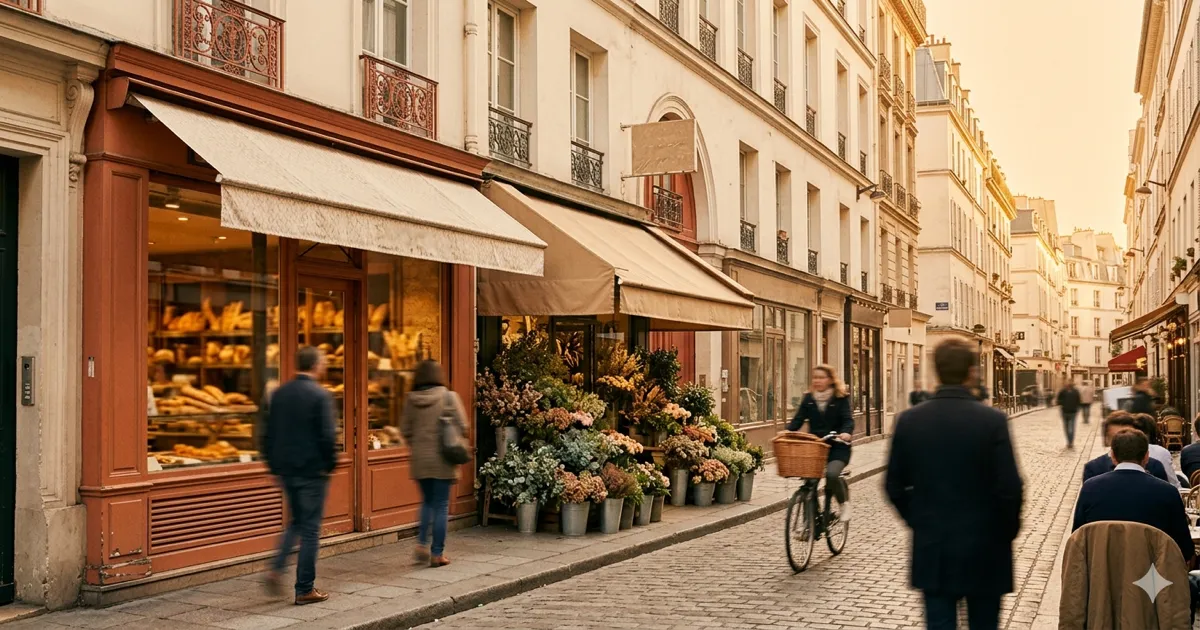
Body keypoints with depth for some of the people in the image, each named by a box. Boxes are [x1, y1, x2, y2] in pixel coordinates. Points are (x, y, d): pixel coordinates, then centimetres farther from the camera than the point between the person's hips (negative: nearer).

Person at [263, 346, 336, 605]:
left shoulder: (279, 394, 6)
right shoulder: (320, 395, -14)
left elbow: (269, 433, 9)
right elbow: (327, 436, -17)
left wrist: (274, 464, 16)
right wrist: (330, 464, -3)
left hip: (285, 470, 6)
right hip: (312, 471, -6)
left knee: (296, 522, 23)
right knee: (310, 530, 2)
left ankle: (277, 569, 7)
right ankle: (304, 590, 7)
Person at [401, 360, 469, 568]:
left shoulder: (411, 400, -1)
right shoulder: (449, 397, -9)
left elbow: (405, 430, 3)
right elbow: (461, 427, -8)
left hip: (420, 460, 3)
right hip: (443, 460, -3)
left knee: (427, 502, 21)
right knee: (441, 506, 5)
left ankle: (422, 544, 12)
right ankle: (437, 553, 7)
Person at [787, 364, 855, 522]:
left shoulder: (840, 398, -1)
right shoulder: (808, 398, 8)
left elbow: (848, 419, -11)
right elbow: (798, 420, 2)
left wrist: (846, 432, -34)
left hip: (837, 447, -4)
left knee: (831, 474, -29)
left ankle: (845, 503, -2)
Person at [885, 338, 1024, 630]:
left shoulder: (909, 420, -5)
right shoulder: (993, 420, -13)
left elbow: (895, 486, 0)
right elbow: (1009, 488, -13)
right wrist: (1009, 530, 5)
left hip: (931, 549, 2)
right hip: (983, 549, -1)